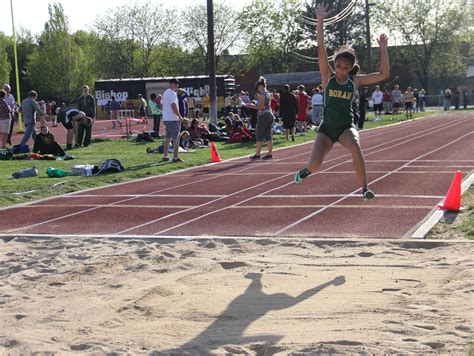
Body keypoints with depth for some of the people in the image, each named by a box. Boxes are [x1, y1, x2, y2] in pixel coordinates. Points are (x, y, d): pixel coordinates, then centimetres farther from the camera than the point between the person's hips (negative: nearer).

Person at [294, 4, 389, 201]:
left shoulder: (355, 81, -2)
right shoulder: (328, 77, -5)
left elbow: (383, 75, -4)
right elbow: (321, 50, -16)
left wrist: (383, 50, -12)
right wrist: (320, 22, -25)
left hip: (346, 126, 0)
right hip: (327, 127, 0)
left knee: (355, 146, -35)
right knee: (314, 165, -13)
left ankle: (365, 188, -26)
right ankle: (307, 169, 28)